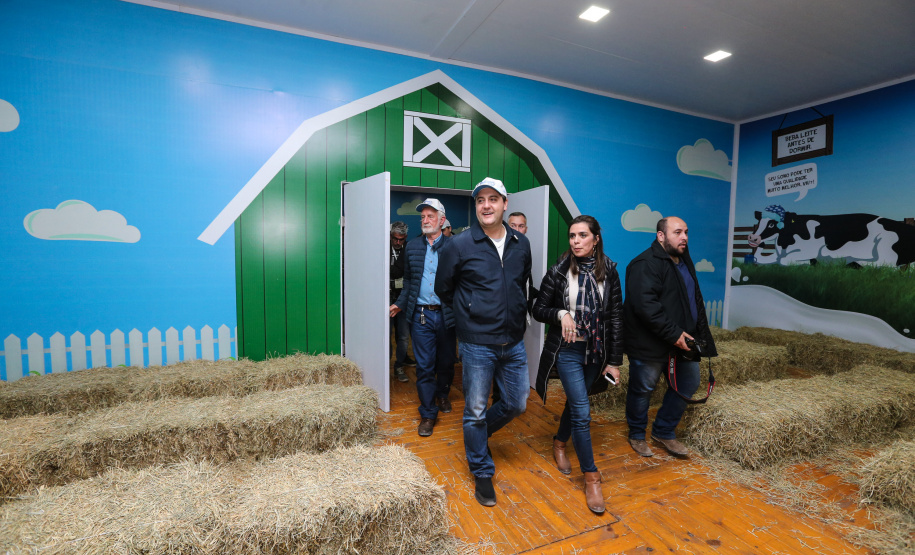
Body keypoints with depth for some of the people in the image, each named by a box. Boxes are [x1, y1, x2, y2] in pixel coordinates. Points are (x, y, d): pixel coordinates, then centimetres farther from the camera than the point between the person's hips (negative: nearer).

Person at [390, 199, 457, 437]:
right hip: (421, 315, 1)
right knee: (424, 366, 3)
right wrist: (400, 303, 7)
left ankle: (442, 395, 42)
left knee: (446, 362, 16)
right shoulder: (412, 246, 7)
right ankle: (428, 414, 16)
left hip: (446, 315, -1)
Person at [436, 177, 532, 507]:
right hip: (477, 344, -4)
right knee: (475, 411, 8)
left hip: (513, 342, 5)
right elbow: (443, 290, 3)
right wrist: (469, 313, 7)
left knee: (517, 404, 16)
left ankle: (481, 433, 45)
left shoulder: (521, 244, 4)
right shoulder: (460, 245, -9)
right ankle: (482, 473, 31)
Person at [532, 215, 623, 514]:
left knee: (575, 403, 19)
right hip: (568, 351, -3)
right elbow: (539, 310, -1)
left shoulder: (609, 272, -3)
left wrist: (615, 361, -1)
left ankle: (559, 444, 46)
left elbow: (616, 318, 0)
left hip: (596, 352, 3)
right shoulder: (559, 271, -8)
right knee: (582, 413, -5)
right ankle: (591, 477, 13)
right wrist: (561, 313, -22)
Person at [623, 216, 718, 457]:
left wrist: (700, 335, 15)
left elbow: (696, 300, 23)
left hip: (681, 340, 9)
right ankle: (637, 436, 29)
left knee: (689, 383, 17)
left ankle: (664, 432, 34)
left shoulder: (684, 261, 13)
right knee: (642, 390, 6)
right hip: (650, 345, -9)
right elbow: (645, 305, -29)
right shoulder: (646, 264, -19)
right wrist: (673, 334, -26)